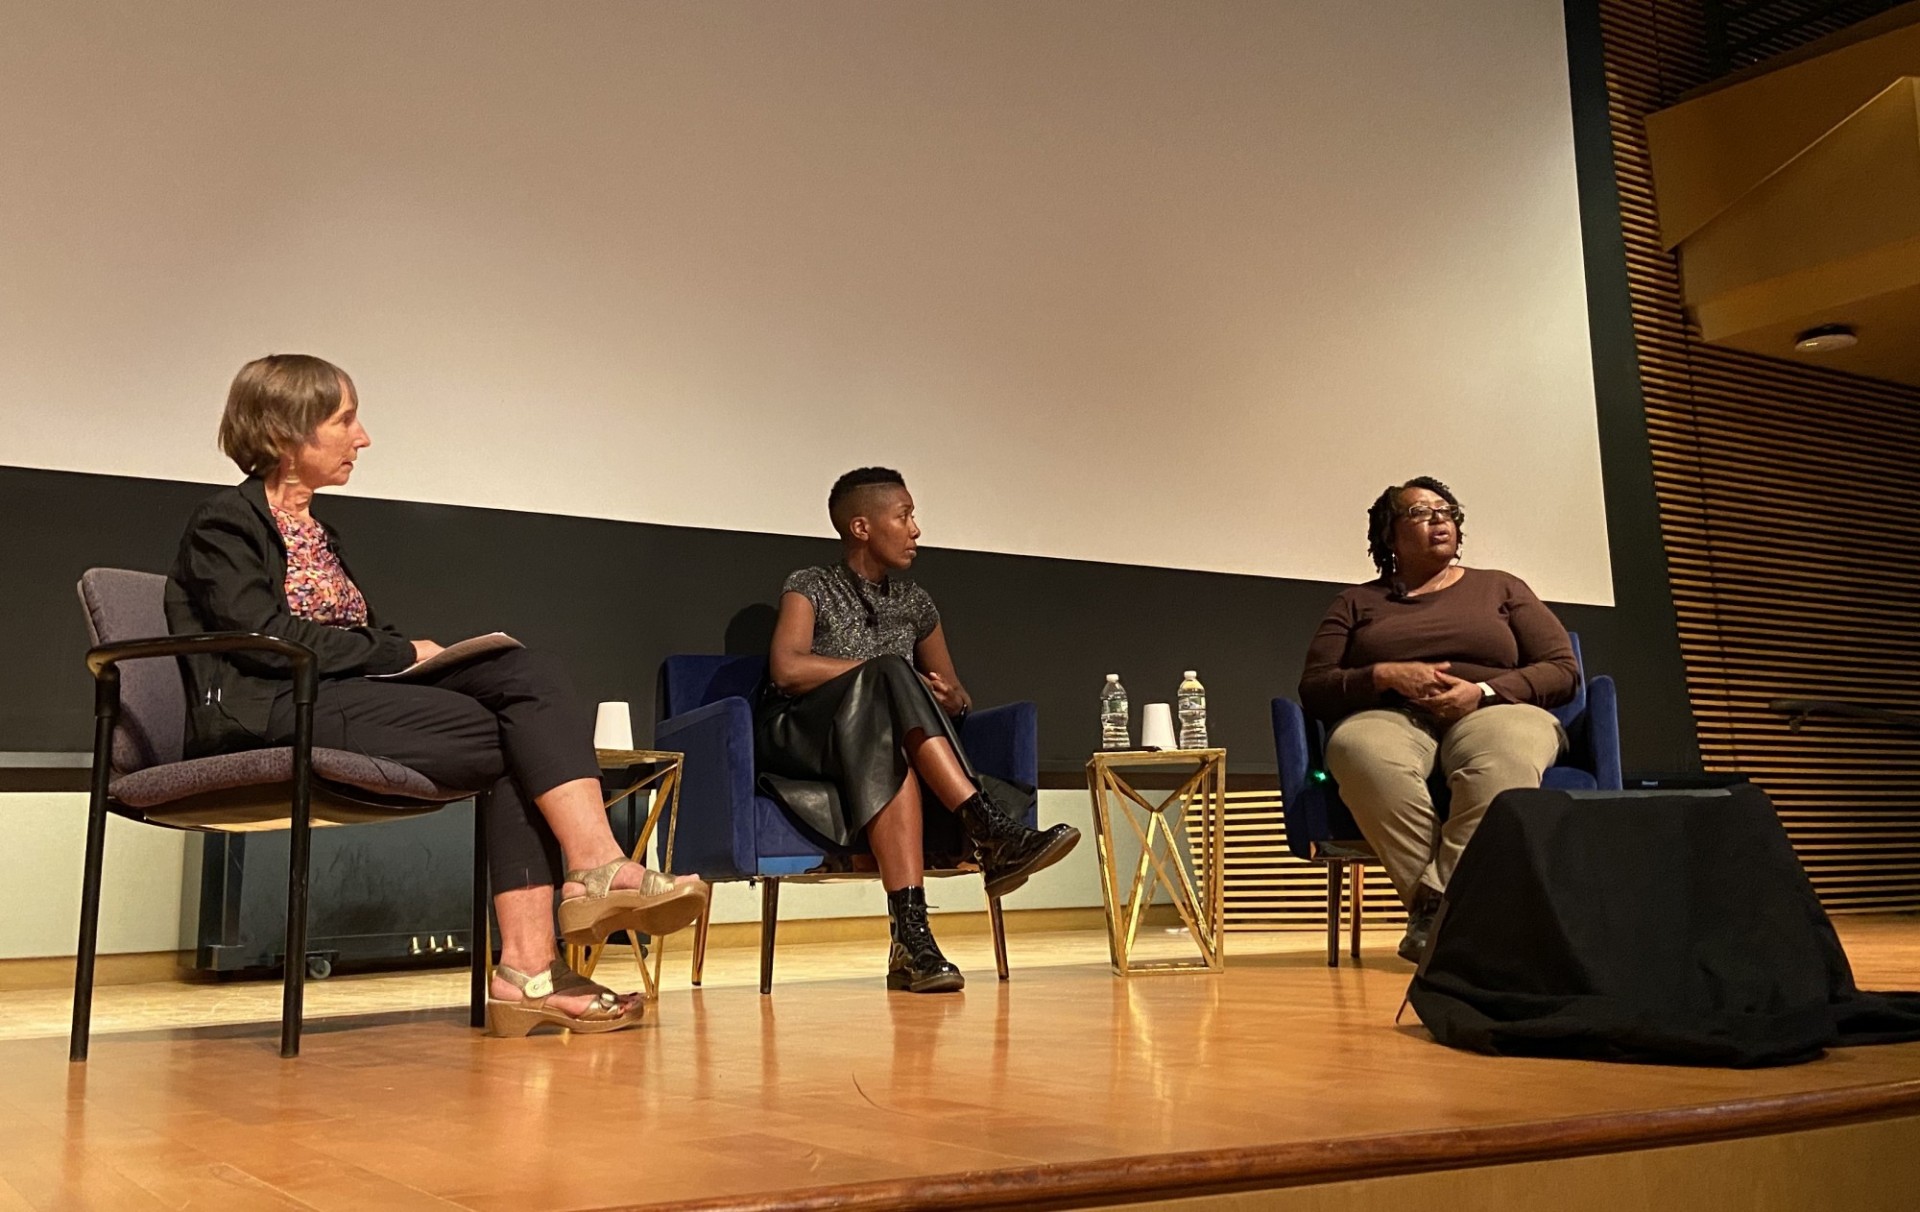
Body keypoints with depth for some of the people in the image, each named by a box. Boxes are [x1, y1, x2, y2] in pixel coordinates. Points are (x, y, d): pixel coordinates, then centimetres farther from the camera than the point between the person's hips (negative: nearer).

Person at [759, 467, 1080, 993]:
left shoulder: (914, 602, 19)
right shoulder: (810, 588, 4)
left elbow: (953, 691, 20)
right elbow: (787, 669, -15)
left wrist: (950, 698, -6)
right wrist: (885, 673, -15)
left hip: (883, 742, 4)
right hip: (803, 742, -4)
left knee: (895, 762, -37)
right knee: (889, 676, -34)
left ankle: (911, 938, -51)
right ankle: (990, 830, -42)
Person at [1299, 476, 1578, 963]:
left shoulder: (1501, 588, 23)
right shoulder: (1357, 602, 22)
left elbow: (1563, 668, 11)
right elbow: (1313, 688, 12)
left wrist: (1483, 691, -7)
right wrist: (1385, 675, -8)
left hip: (1495, 711, 0)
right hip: (1391, 718, 0)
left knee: (1501, 758, -40)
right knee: (1361, 750, -40)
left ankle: (1434, 906, -47)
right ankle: (1434, 902, -41)